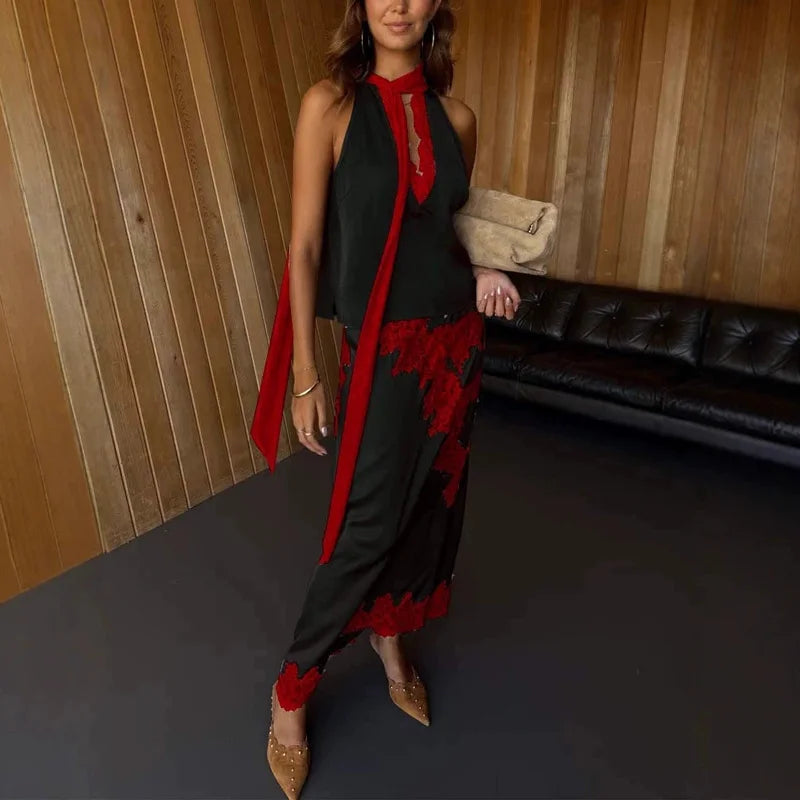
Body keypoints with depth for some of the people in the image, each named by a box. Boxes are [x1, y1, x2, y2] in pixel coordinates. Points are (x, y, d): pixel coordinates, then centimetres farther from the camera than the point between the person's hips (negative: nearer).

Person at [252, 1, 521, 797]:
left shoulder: (455, 117, 6)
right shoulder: (330, 104, -7)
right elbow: (305, 247, -10)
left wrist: (483, 271, -4)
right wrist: (305, 376, -12)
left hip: (456, 337, 5)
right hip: (382, 348, -5)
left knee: (433, 502, 14)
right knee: (370, 520, 0)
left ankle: (390, 636, 40)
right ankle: (291, 691, 22)